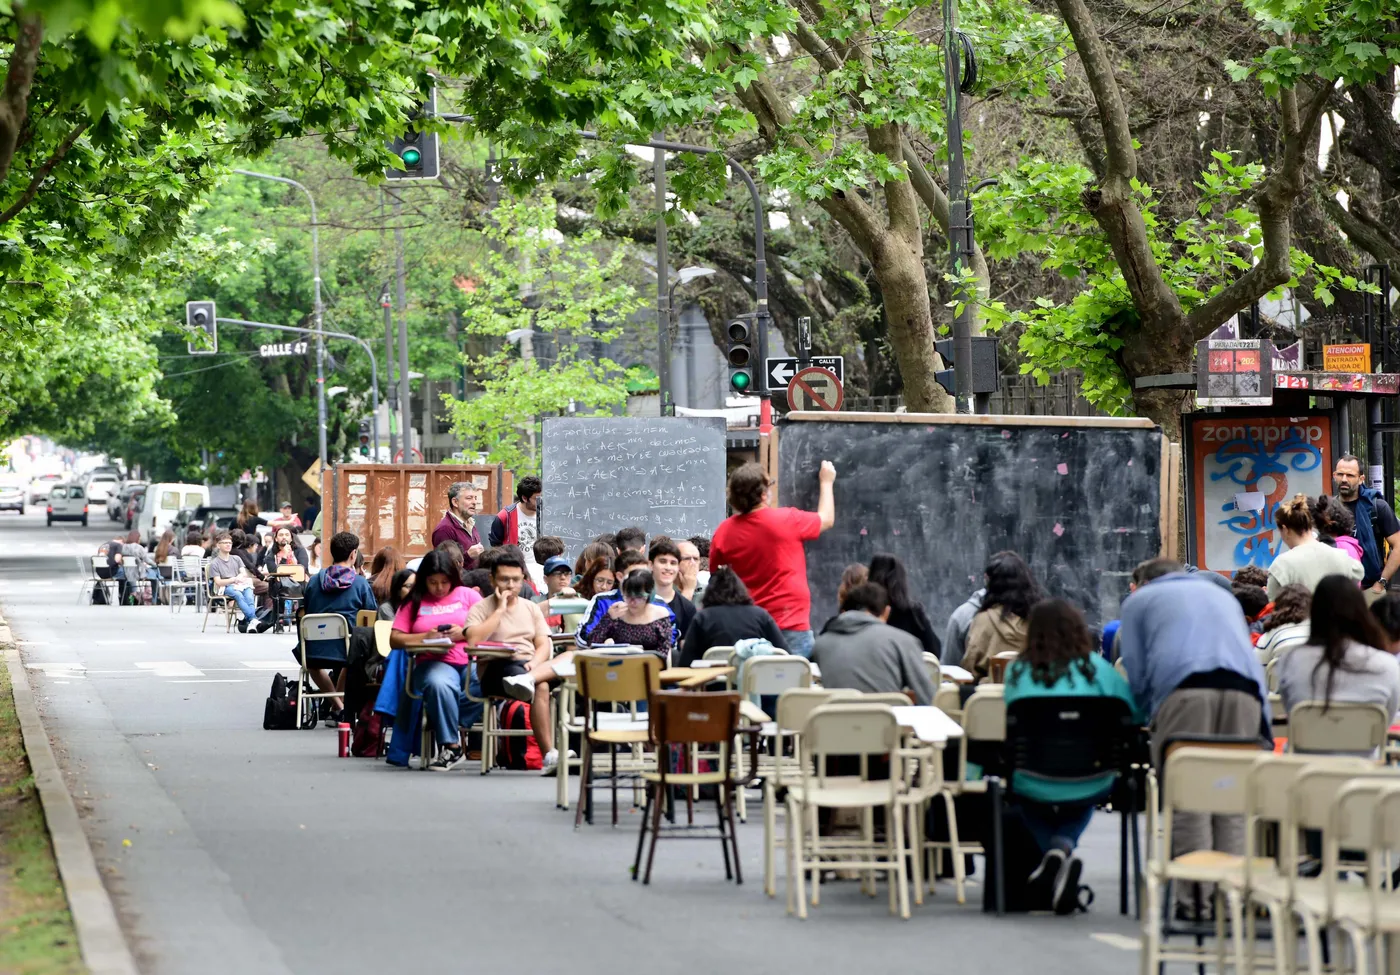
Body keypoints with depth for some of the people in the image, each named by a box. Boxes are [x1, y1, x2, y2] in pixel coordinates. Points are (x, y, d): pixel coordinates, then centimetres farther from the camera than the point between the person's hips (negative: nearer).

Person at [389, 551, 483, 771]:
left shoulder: (468, 595, 17)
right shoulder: (414, 602, 18)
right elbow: (395, 639, 10)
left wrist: (464, 633, -7)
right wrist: (427, 637, -4)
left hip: (471, 661, 0)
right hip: (433, 663, 0)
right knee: (439, 683, -40)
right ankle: (451, 745, -28)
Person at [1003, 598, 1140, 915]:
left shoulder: (1017, 671, 0)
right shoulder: (1096, 668, -2)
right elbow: (1135, 713, 3)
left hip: (1034, 790, 0)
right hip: (1090, 788, 0)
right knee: (1081, 804, 37)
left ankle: (1053, 854, 11)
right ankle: (1063, 845, 7)